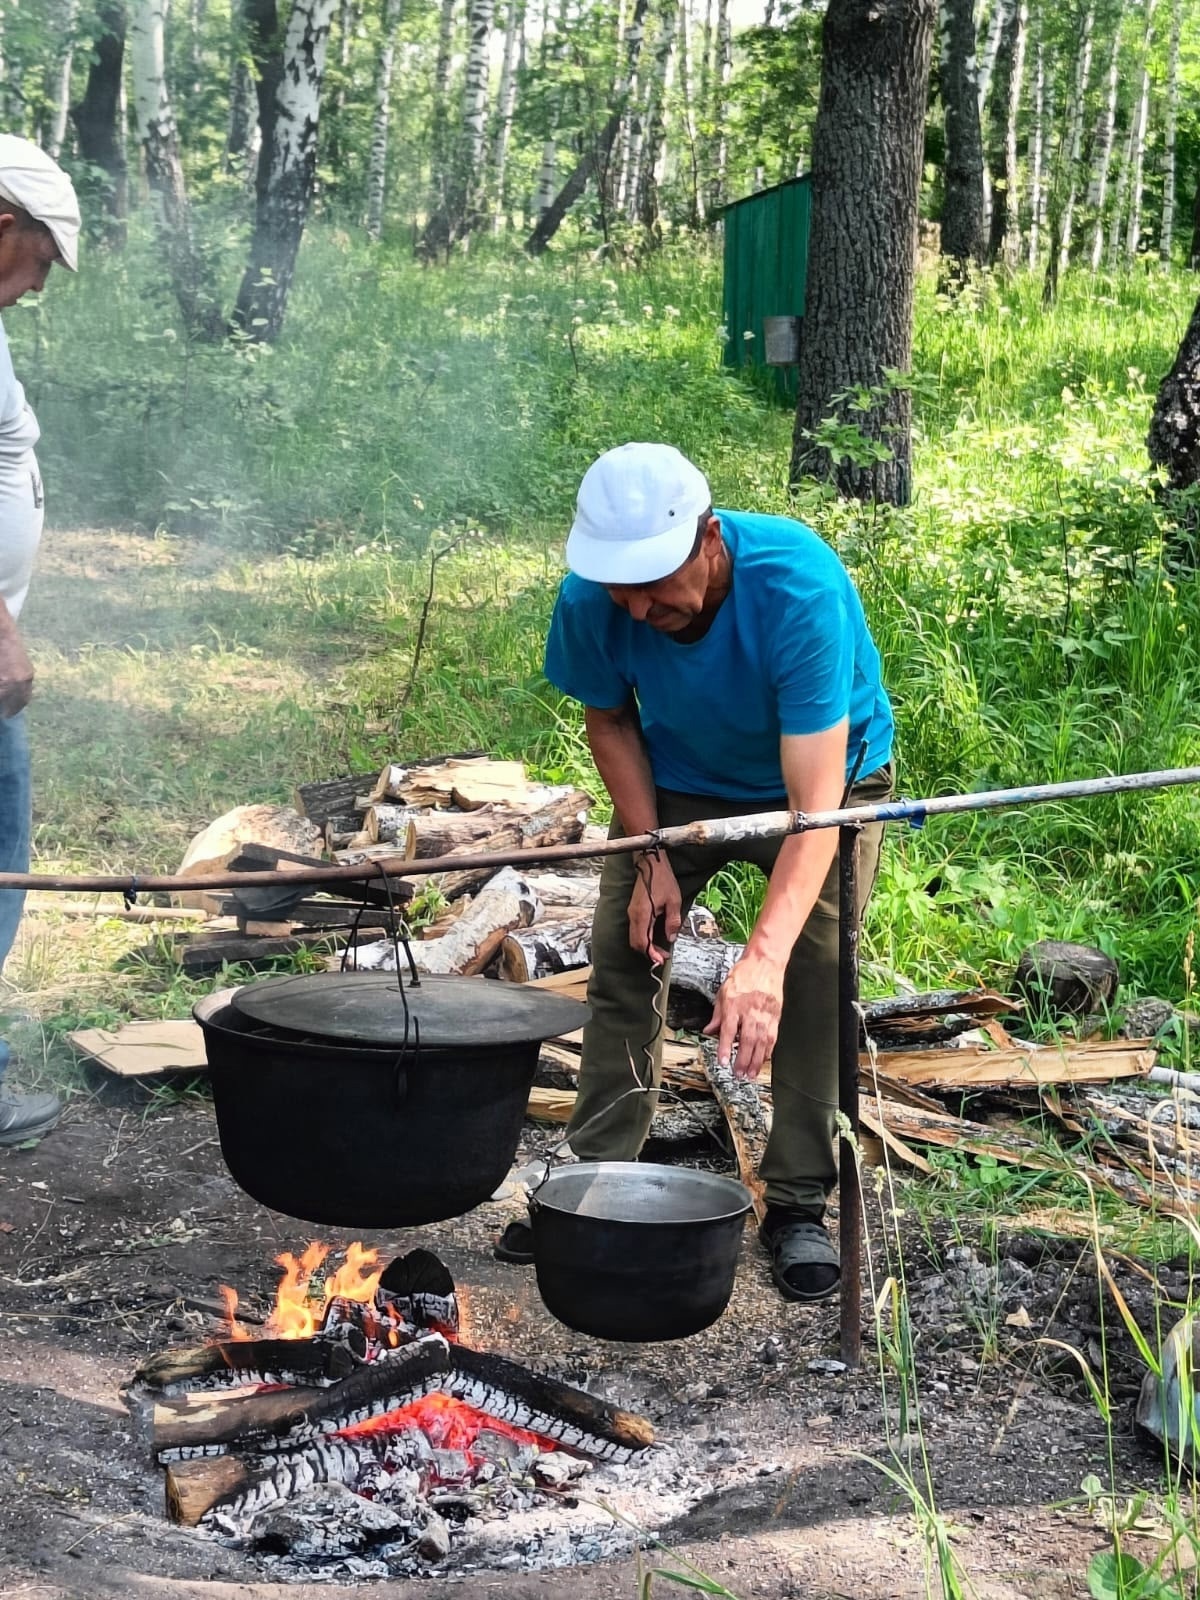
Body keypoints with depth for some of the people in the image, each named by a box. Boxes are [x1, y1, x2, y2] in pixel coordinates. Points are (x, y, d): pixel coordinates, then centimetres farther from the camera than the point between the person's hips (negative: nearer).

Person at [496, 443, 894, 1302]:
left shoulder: (799, 587, -41)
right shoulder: (593, 601, -28)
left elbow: (814, 802, -44)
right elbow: (610, 721, -4)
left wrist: (763, 958, -53)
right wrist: (650, 858, -14)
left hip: (827, 775, -3)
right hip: (678, 780, 3)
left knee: (816, 975, -13)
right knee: (624, 956, -2)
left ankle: (799, 1206, -1)